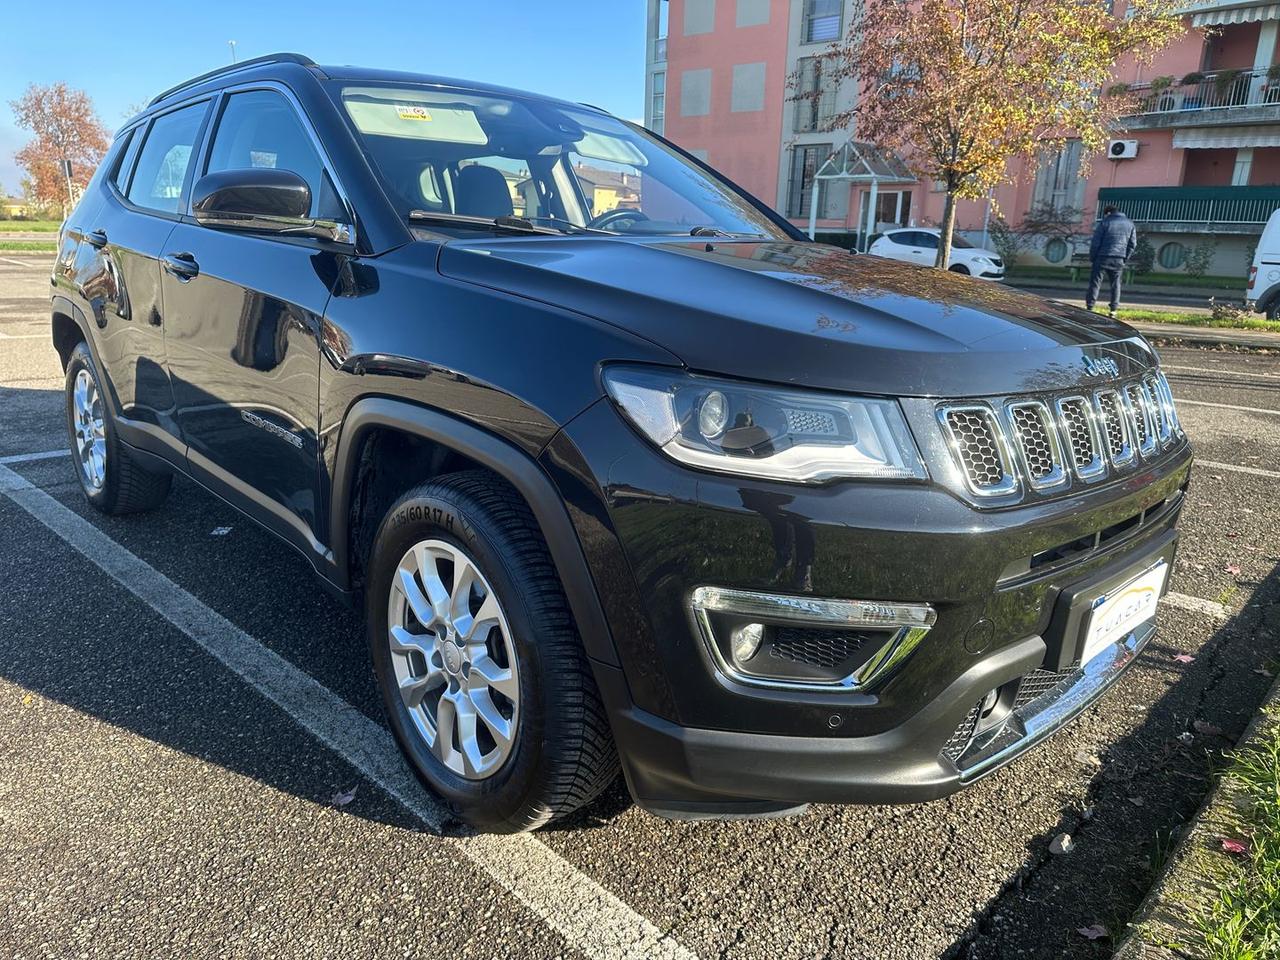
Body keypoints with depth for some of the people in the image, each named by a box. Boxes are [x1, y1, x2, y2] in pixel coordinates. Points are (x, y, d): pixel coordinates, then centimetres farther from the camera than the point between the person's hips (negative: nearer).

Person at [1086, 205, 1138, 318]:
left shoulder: (1105, 222, -1)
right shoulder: (1130, 224, 13)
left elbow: (1096, 242, -5)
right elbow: (1133, 244, 11)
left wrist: (1092, 258, 3)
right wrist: (1125, 259, 15)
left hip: (1103, 258, -4)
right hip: (1119, 260, 4)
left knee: (1095, 283, -1)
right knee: (1115, 284, 10)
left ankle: (1089, 308, -6)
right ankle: (1113, 310, 7)